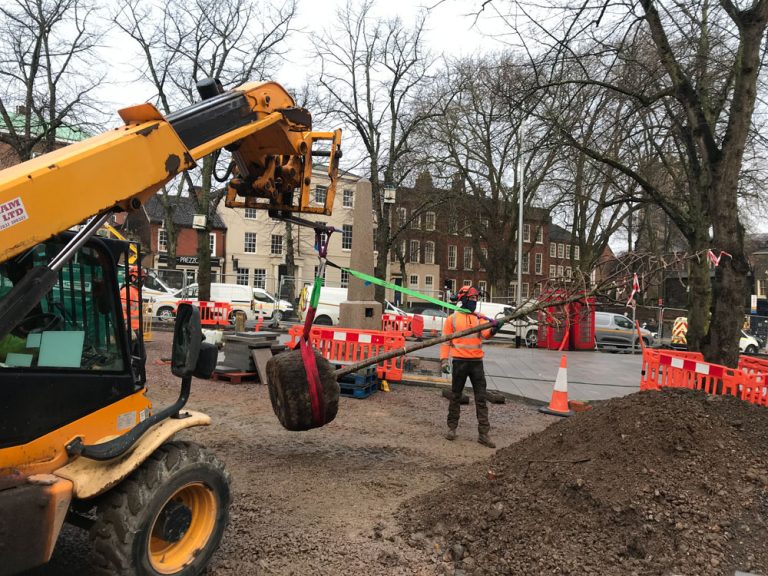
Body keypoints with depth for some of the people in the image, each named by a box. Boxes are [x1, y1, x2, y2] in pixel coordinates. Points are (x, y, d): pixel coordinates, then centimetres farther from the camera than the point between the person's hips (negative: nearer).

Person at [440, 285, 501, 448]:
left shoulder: (480, 318, 7)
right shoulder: (452, 319, 2)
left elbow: (485, 334, -11)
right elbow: (445, 340, 1)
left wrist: (493, 330, -33)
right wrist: (444, 359, -8)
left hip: (477, 361, 2)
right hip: (459, 361, -2)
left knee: (481, 397, 1)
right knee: (456, 396, 8)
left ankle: (483, 433, 4)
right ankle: (452, 427, 21)